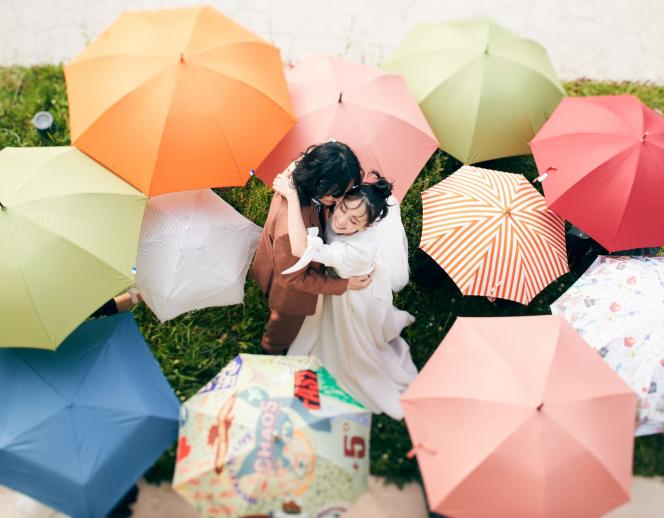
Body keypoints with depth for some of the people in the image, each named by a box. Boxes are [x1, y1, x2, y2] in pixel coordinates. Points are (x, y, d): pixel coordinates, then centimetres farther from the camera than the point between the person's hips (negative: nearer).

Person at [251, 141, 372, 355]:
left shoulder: (299, 173, -29)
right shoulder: (291, 228, -50)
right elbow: (294, 277, -31)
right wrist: (344, 285, -24)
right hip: (288, 289, -7)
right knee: (286, 324, 28)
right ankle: (273, 354, 61)